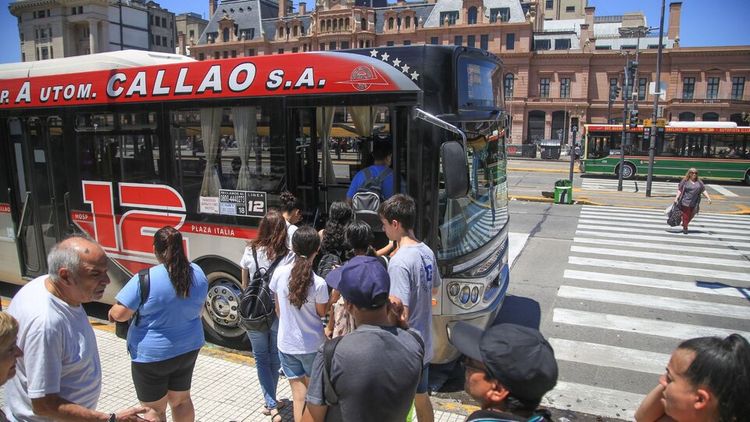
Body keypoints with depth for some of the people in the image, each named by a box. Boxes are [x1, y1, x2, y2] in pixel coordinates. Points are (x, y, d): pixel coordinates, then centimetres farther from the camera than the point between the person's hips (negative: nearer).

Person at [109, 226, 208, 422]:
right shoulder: (197, 273, -5)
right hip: (188, 348, 5)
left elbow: (119, 314, -19)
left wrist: (112, 312, 3)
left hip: (152, 354, -5)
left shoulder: (145, 279, -23)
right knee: (181, 400, 23)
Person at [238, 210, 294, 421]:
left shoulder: (250, 251, -7)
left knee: (261, 358, 17)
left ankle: (271, 404, 14)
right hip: (280, 315, -1)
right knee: (275, 358, 20)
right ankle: (271, 402, 32)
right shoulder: (288, 256, -15)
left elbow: (244, 285, 5)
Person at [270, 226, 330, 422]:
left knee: (298, 395, 12)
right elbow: (321, 313, -4)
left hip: (286, 344, 2)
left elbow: (278, 309, 2)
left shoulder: (279, 273, -11)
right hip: (312, 346, -2)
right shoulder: (319, 283, -21)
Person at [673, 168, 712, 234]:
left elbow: (704, 190, 10)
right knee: (686, 215, -2)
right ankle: (685, 228, 11)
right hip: (685, 202, -4)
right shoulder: (685, 181, 0)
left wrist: (708, 198, 3)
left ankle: (685, 225, 30)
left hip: (694, 203, 4)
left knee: (691, 215, 8)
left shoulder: (699, 182, 9)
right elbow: (680, 190, -1)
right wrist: (676, 198, -9)